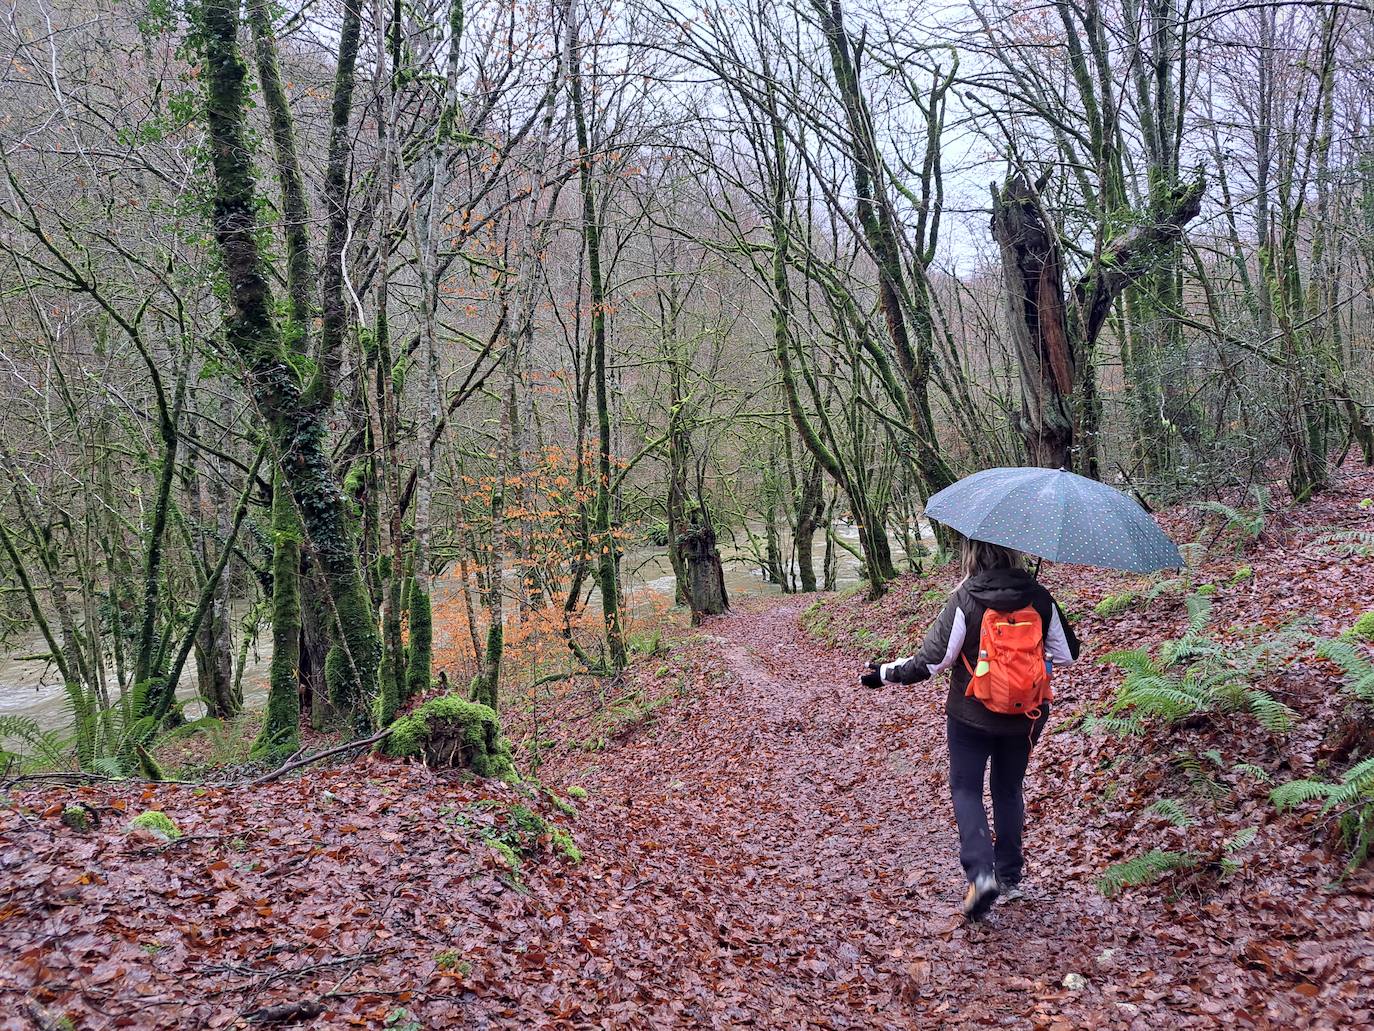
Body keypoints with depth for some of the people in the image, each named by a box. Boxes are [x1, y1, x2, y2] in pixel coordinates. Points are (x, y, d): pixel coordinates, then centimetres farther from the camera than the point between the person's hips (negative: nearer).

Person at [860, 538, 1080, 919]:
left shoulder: (965, 599, -17)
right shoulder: (1039, 596, -6)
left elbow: (933, 659, -15)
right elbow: (1066, 653, 0)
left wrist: (887, 673, -2)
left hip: (972, 716, -4)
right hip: (1023, 717, 4)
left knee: (966, 790, 9)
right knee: (1009, 790, 20)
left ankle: (980, 873, -9)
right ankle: (1010, 874, 28)